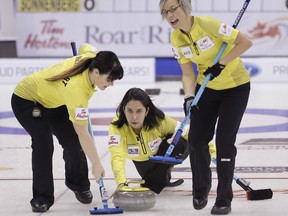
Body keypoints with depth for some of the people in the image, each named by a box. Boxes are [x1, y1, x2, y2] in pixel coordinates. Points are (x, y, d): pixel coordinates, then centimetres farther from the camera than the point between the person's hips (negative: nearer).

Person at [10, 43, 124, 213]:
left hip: (53, 100, 7)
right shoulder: (76, 88, -41)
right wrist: (97, 165, -29)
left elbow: (85, 47, 6)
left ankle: (79, 185, 24)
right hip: (27, 101, -7)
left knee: (72, 141, -1)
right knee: (44, 143, -24)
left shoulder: (94, 57, -23)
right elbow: (83, 133, -35)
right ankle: (42, 197, -9)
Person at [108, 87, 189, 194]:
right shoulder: (117, 127, -37)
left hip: (162, 152, -2)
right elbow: (117, 156, -51)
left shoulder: (159, 120, -35)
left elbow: (187, 133, -24)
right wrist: (121, 183, -68)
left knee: (181, 143, -29)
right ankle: (163, 177, 15)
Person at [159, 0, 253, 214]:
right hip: (207, 87, 6)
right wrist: (189, 97, -21)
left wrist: (221, 64, -27)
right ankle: (201, 190, 24)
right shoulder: (176, 38, -8)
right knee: (197, 138, 2)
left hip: (235, 86, -5)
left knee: (224, 141, -9)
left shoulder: (208, 24, -27)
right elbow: (188, 74, -5)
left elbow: (245, 42, -25)